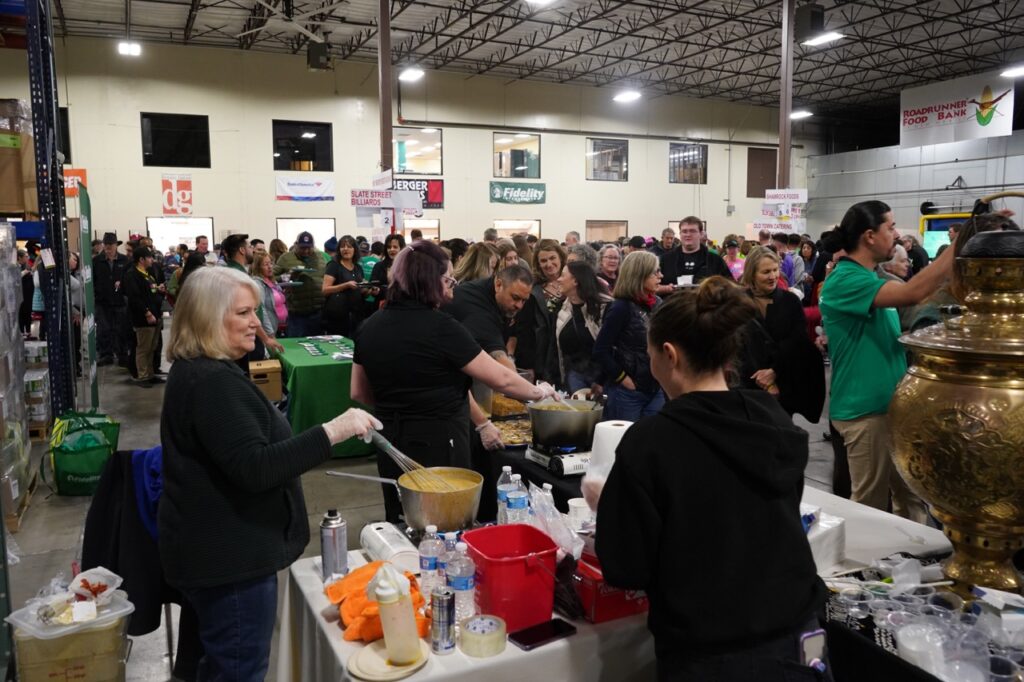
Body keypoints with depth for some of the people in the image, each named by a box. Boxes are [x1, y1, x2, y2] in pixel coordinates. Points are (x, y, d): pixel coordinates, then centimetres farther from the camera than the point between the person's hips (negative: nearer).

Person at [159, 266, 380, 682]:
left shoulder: (195, 370, 11)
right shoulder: (213, 382, -24)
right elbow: (255, 469, -31)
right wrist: (331, 432, -34)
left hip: (215, 548, 11)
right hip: (228, 555, -11)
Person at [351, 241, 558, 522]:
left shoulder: (370, 327, 1)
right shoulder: (441, 328, -18)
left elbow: (358, 393, 9)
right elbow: (501, 379, -13)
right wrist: (539, 392, 3)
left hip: (392, 446, 6)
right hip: (438, 447, -6)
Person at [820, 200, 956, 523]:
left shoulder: (871, 278, 13)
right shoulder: (844, 280, -18)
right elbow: (913, 293, -30)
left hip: (891, 404, 9)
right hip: (866, 410, -9)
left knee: (913, 498, 17)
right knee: (872, 506, 2)